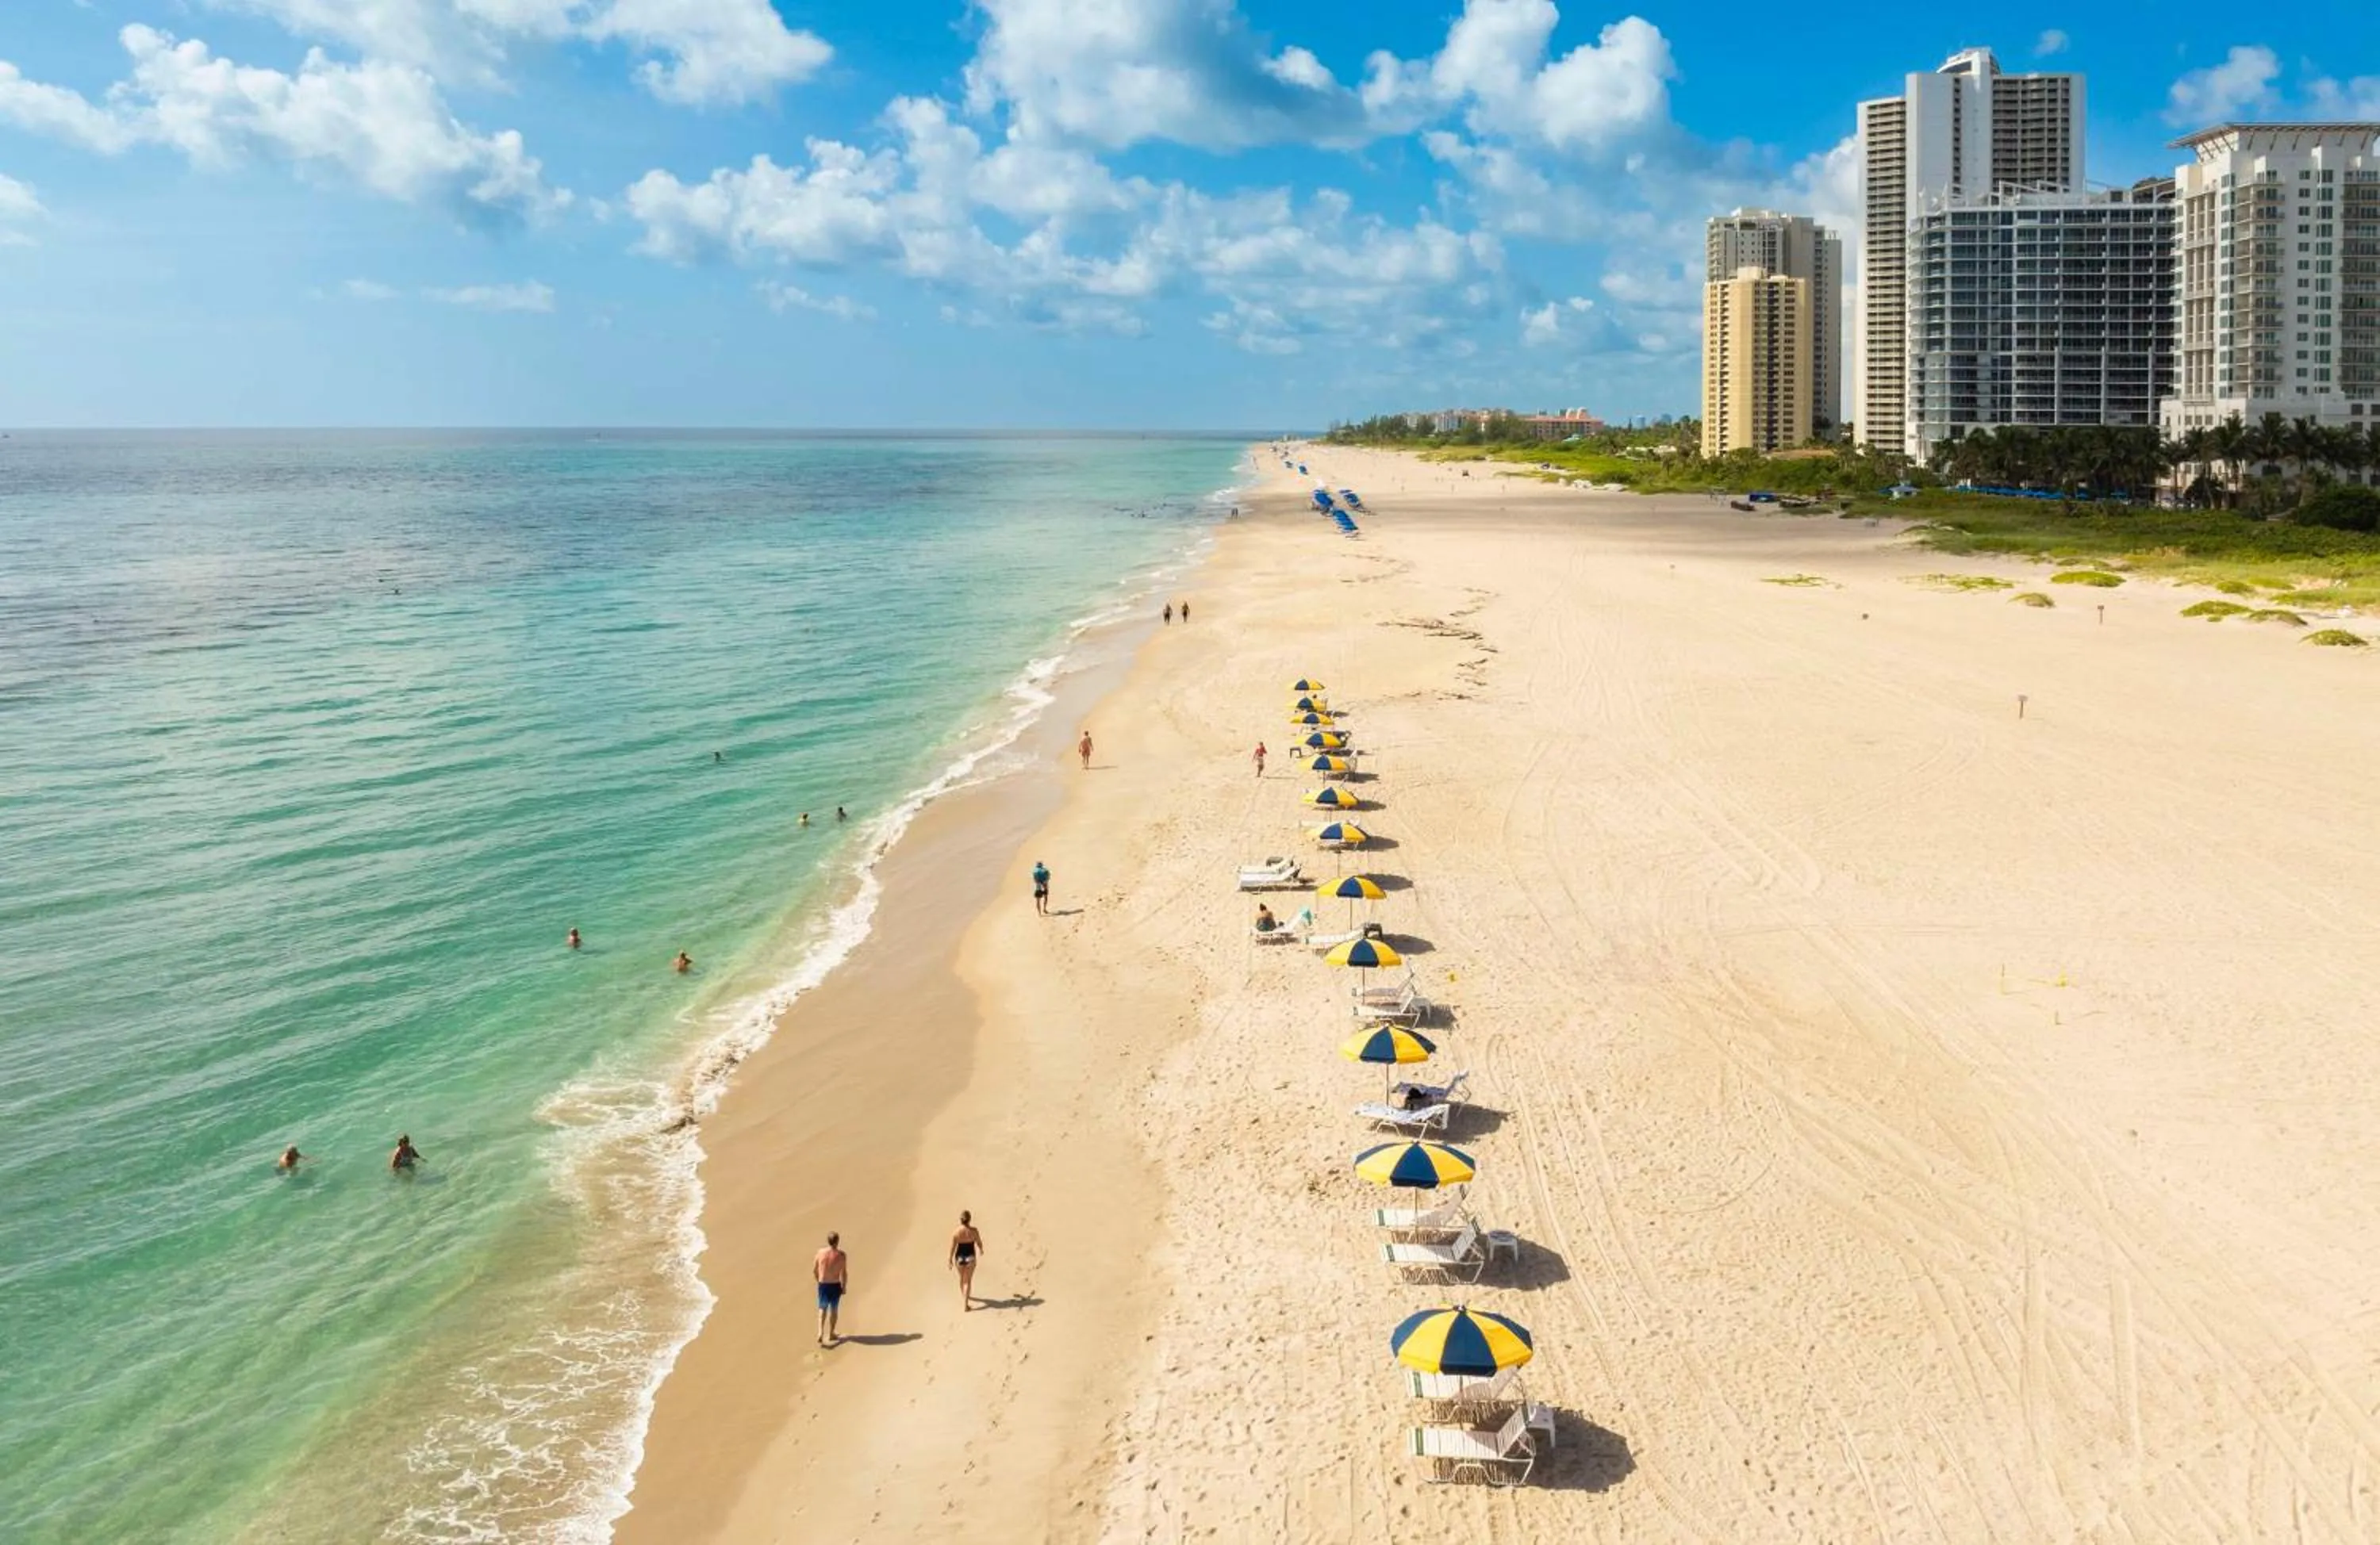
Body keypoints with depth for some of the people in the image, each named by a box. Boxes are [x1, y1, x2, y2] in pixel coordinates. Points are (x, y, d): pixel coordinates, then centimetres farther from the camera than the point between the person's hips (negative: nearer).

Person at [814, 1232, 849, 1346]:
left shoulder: (821, 1253, -7)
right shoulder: (841, 1255, -15)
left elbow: (814, 1270, 2)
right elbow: (844, 1273, -13)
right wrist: (844, 1286, 1)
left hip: (823, 1285, 2)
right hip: (835, 1285, -2)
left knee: (822, 1309, 15)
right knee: (834, 1309, 17)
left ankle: (820, 1332, -3)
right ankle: (831, 1334, 27)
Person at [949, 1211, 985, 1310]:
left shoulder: (956, 1232, -18)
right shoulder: (974, 1231, -17)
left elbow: (952, 1247, -11)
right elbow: (979, 1243, -2)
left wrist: (950, 1260, 0)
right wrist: (981, 1250, 20)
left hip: (959, 1257, 1)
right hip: (970, 1257, -1)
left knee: (962, 1278, 26)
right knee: (968, 1281, 8)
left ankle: (964, 1296, 50)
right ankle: (965, 1304, 3)